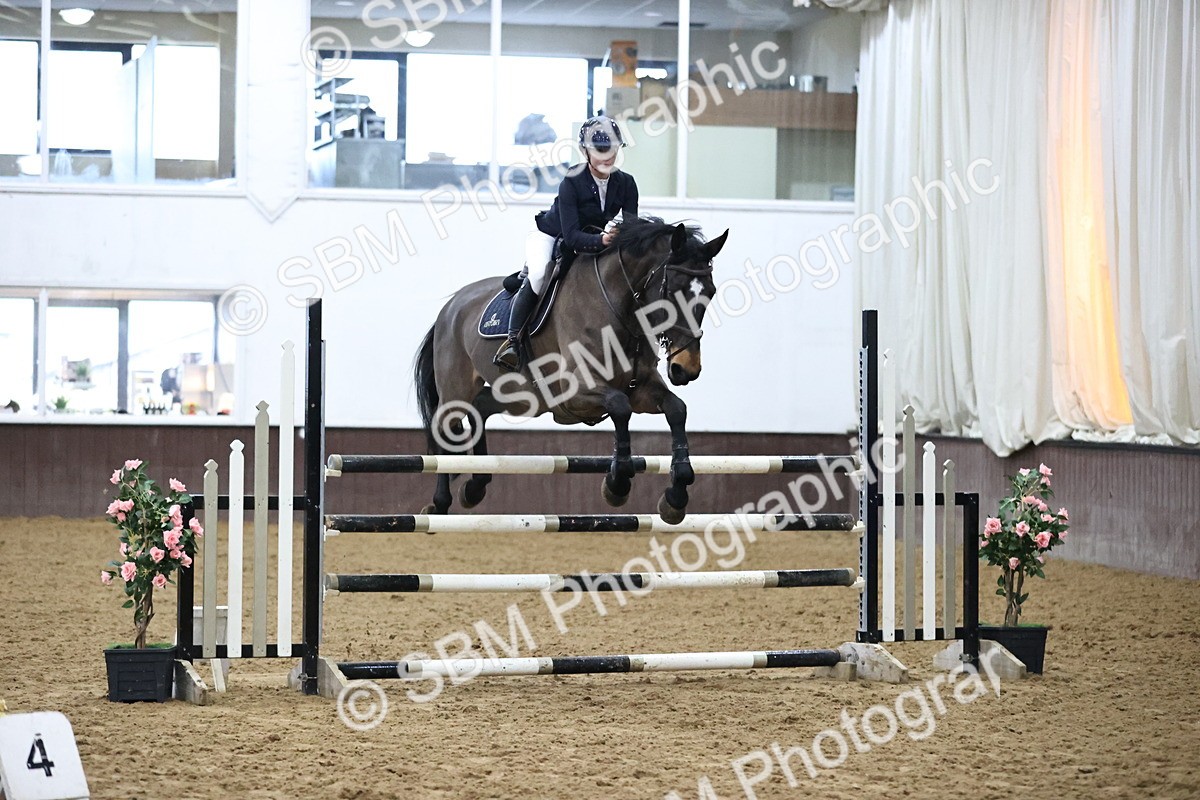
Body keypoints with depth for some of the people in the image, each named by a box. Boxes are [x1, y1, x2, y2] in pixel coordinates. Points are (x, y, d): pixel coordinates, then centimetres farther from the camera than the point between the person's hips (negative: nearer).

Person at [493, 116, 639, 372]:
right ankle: (512, 340, -28)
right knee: (539, 274, -33)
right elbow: (571, 236, -35)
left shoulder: (625, 184, -15)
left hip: (592, 240, 6)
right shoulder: (571, 183, -29)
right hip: (549, 236, -6)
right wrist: (602, 240, -54)